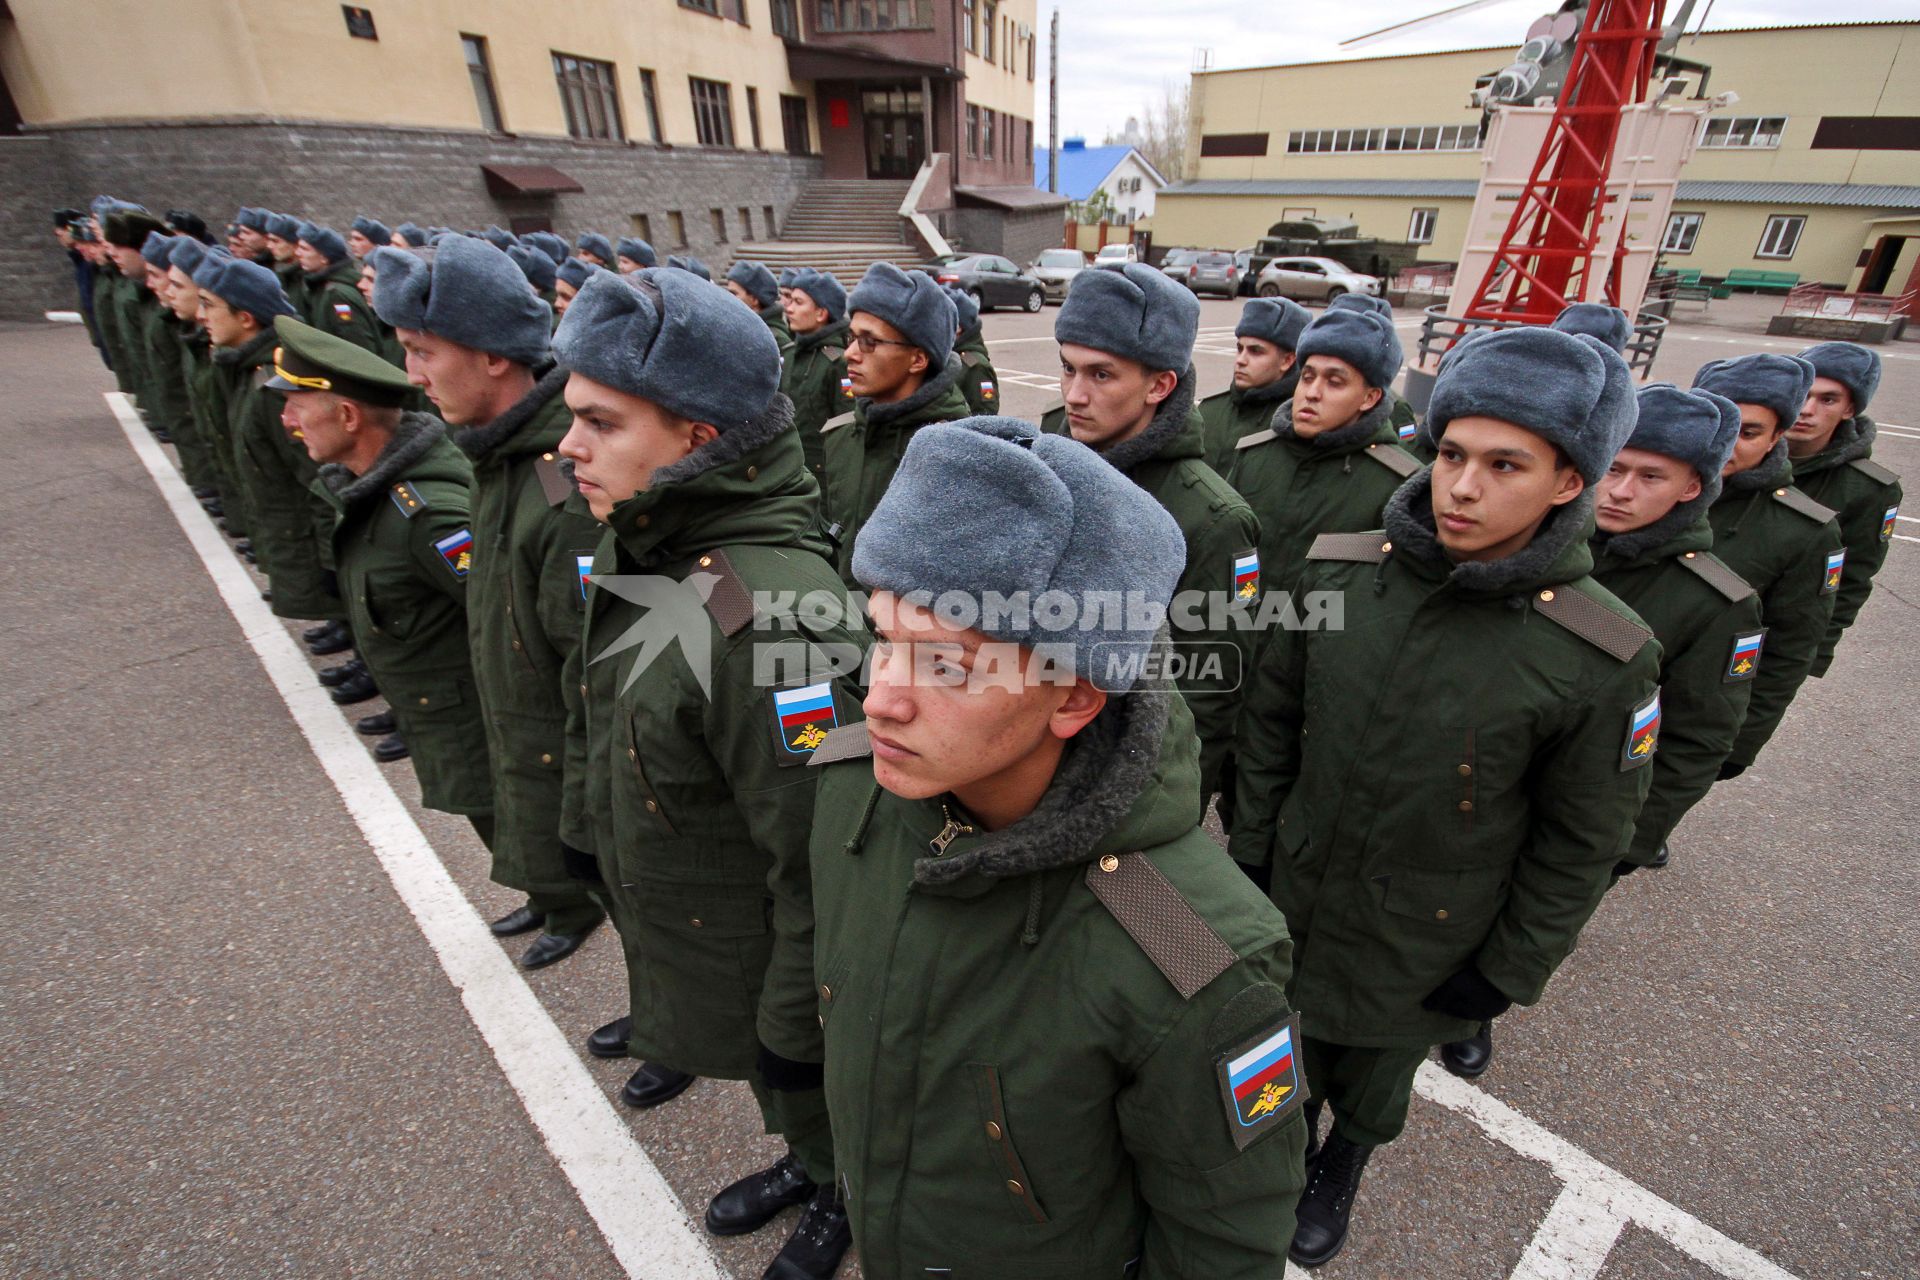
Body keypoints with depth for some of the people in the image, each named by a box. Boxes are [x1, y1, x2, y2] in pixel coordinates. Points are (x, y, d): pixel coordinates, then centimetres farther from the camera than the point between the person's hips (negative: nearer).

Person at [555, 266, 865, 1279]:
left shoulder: (773, 615, -37)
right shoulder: (645, 550, -5)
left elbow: (821, 857, -30)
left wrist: (798, 1022, -19)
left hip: (761, 960, -8)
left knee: (813, 1089, 23)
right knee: (769, 1080, 33)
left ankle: (845, 1198, 55)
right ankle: (806, 1166, 62)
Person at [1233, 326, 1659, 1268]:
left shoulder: (1602, 657, -22)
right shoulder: (1337, 571, -16)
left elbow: (1581, 842, -9)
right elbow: (1272, 718, -4)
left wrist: (1511, 971, -3)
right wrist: (1249, 848, 2)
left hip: (1422, 943, -2)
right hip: (1296, 895, 2)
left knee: (1377, 1070, 26)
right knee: (1291, 1047, 27)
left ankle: (1348, 1155, 59)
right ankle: (1296, 1132, 60)